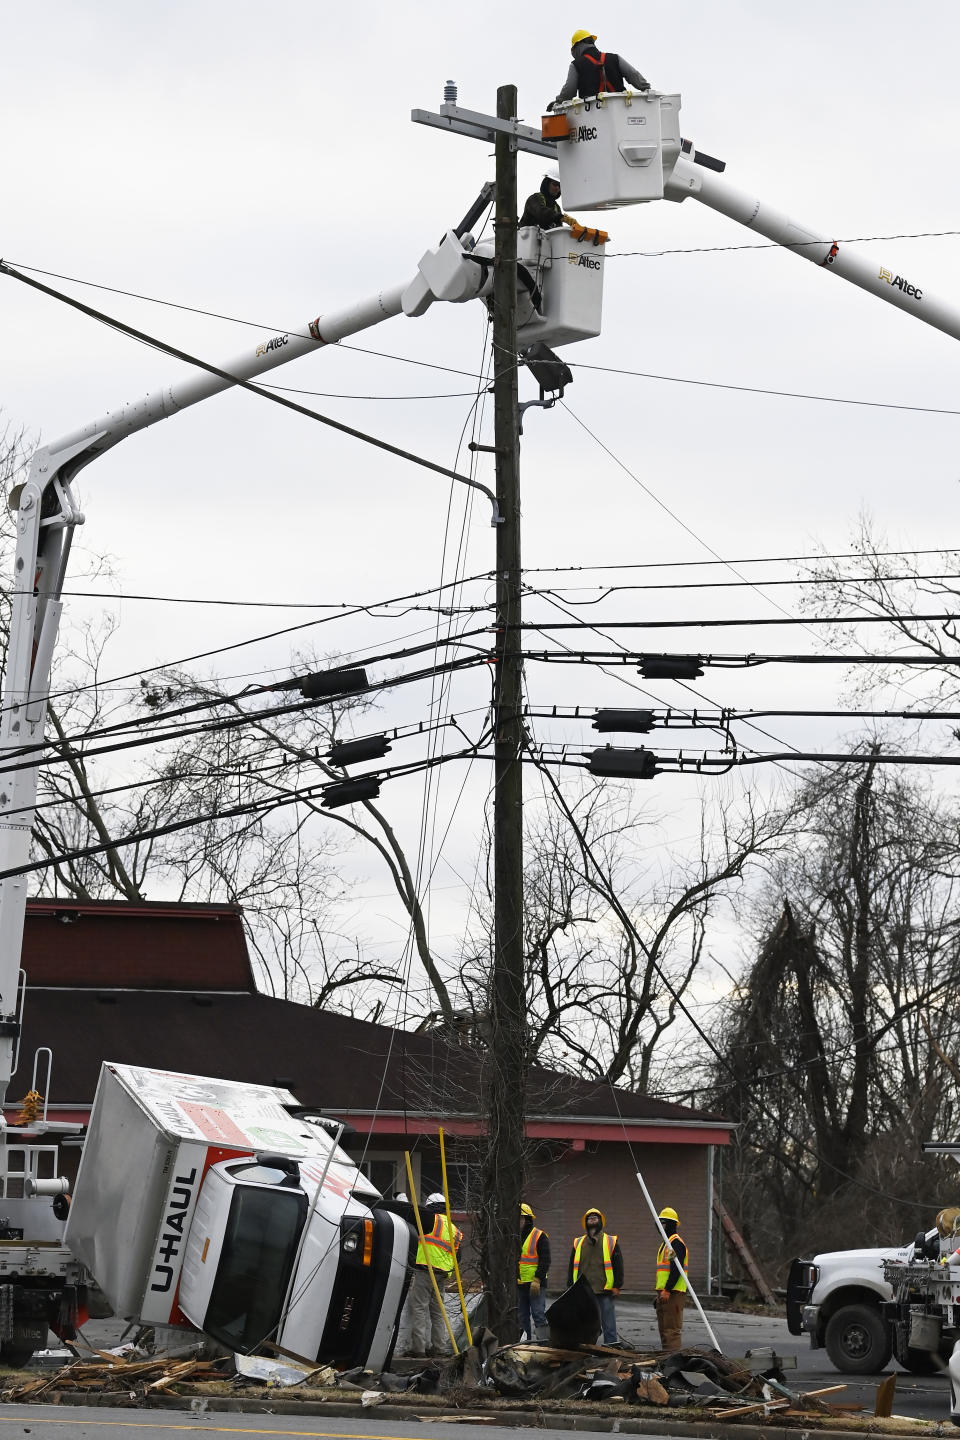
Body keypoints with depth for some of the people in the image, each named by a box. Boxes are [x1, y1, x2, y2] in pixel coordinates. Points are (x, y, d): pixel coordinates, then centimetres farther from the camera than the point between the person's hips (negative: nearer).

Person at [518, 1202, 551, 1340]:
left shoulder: (540, 1236, -4)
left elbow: (545, 1261, -9)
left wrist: (537, 1280, -17)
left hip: (535, 1285, -6)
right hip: (519, 1286, 6)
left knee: (539, 1316, -11)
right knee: (522, 1317, 8)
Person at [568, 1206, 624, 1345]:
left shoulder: (611, 1241, 6)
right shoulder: (578, 1243, 15)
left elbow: (618, 1265, 3)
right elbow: (572, 1266, 17)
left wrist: (617, 1286, -4)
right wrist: (571, 1287, 9)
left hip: (605, 1292, -3)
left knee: (609, 1325, -1)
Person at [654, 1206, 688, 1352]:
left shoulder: (676, 1243, -13)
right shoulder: (666, 1243, 21)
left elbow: (676, 1268, -22)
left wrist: (667, 1290, -25)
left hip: (673, 1292, -11)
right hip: (664, 1292, 11)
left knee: (672, 1328, -12)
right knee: (663, 1328, 14)